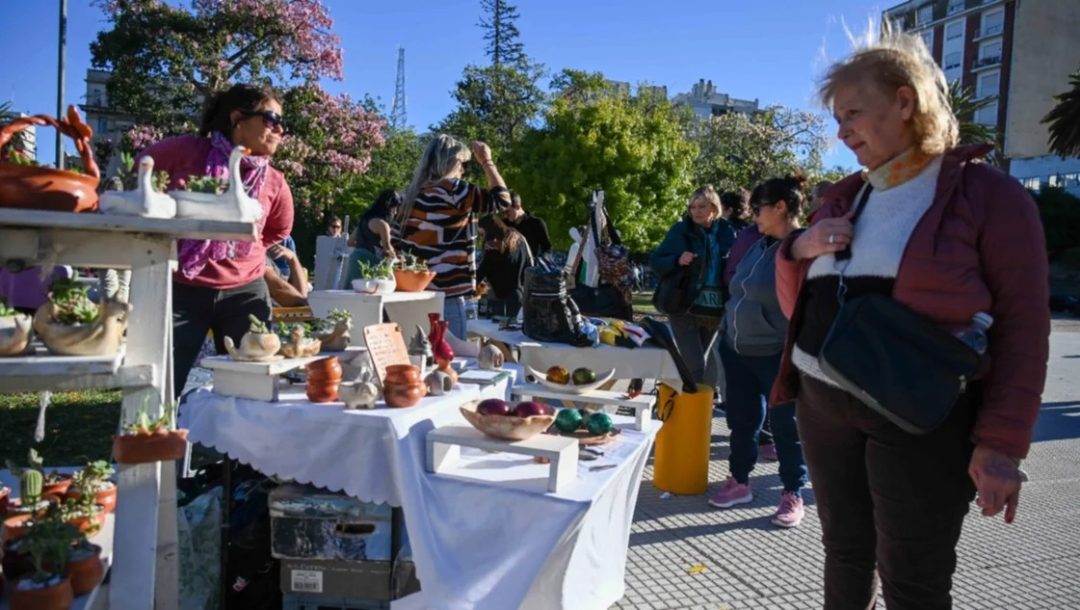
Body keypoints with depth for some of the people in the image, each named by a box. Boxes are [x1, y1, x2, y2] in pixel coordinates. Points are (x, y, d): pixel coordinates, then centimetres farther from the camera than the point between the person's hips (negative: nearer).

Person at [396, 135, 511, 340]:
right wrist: (487, 161, 8)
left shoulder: (413, 194, 11)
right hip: (446, 293, -7)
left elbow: (399, 245, 13)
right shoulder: (453, 190, -9)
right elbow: (502, 200, -1)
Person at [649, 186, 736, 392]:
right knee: (696, 366, -9)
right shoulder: (681, 231, -3)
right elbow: (654, 261, -2)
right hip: (685, 309, -3)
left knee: (698, 364, 16)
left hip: (715, 310, 4)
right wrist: (677, 260, -21)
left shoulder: (726, 233, 4)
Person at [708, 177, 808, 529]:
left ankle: (793, 495, 19)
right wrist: (728, 332, 19)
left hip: (778, 355, -7)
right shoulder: (758, 244, 10)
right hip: (737, 349, 7)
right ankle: (739, 481, 28)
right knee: (741, 418, 14)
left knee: (786, 424, 6)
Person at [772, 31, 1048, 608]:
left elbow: (1023, 325, -9)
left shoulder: (988, 193, -6)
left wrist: (1001, 441, -14)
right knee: (844, 551, 17)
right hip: (824, 405, 6)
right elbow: (795, 307, 15)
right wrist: (798, 249, -5)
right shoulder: (842, 199, 11)